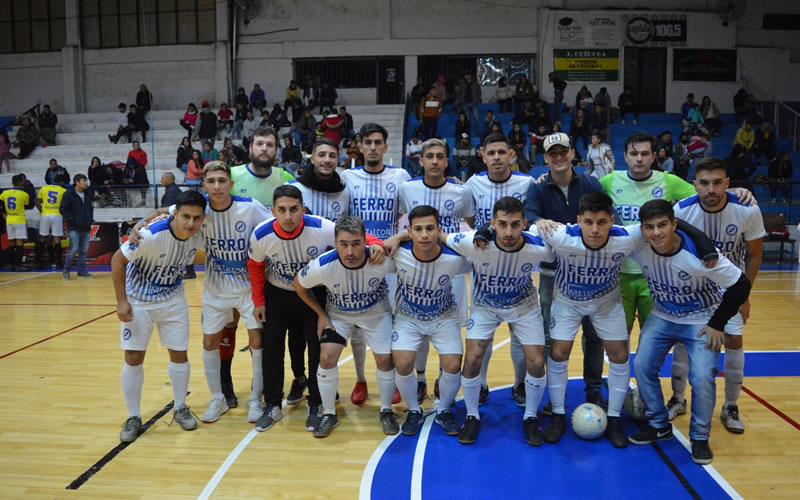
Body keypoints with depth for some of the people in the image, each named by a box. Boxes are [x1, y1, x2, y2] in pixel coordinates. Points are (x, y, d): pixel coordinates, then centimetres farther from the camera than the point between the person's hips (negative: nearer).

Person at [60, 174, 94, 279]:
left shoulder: (88, 193, 10)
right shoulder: (68, 194, -7)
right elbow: (62, 209, -10)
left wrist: (91, 219, 10)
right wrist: (72, 220, -14)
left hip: (86, 227, 6)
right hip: (74, 228, -6)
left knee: (84, 250, 8)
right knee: (74, 249, -9)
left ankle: (82, 271, 17)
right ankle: (66, 271, 5)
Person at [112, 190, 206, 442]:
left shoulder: (199, 236, -17)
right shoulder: (151, 235, -32)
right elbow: (118, 260, -20)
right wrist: (121, 301, -19)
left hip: (173, 298, 4)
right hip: (138, 300, -4)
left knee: (179, 353, 6)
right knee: (134, 357, 0)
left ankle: (180, 408, 24)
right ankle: (133, 417, 15)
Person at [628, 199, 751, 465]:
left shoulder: (700, 254, -31)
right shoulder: (639, 248, -22)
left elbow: (741, 285, -20)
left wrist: (717, 324, -17)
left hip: (701, 320, -4)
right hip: (662, 317, 4)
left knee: (702, 377, -15)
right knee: (642, 366, -5)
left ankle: (700, 438, 8)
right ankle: (659, 426, 16)